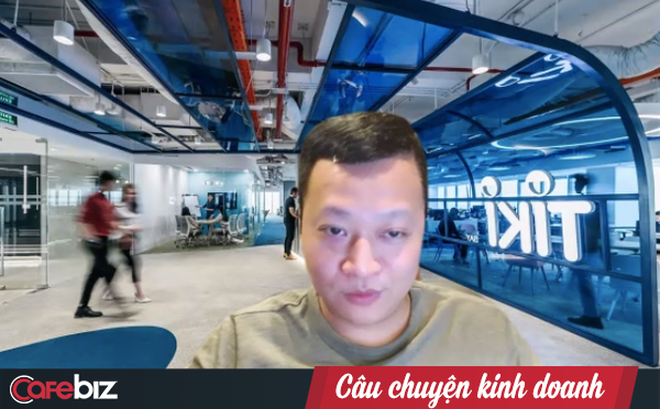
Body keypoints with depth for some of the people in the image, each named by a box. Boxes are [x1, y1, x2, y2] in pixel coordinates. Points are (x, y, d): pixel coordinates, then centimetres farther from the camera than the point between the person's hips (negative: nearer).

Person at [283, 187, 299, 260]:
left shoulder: (288, 199, 14)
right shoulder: (291, 200, -17)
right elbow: (291, 211, -23)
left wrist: (296, 214, 20)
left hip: (287, 220, 10)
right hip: (290, 221, -10)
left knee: (288, 236, 14)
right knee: (291, 237, -6)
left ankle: (285, 253, 19)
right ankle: (288, 254, -3)